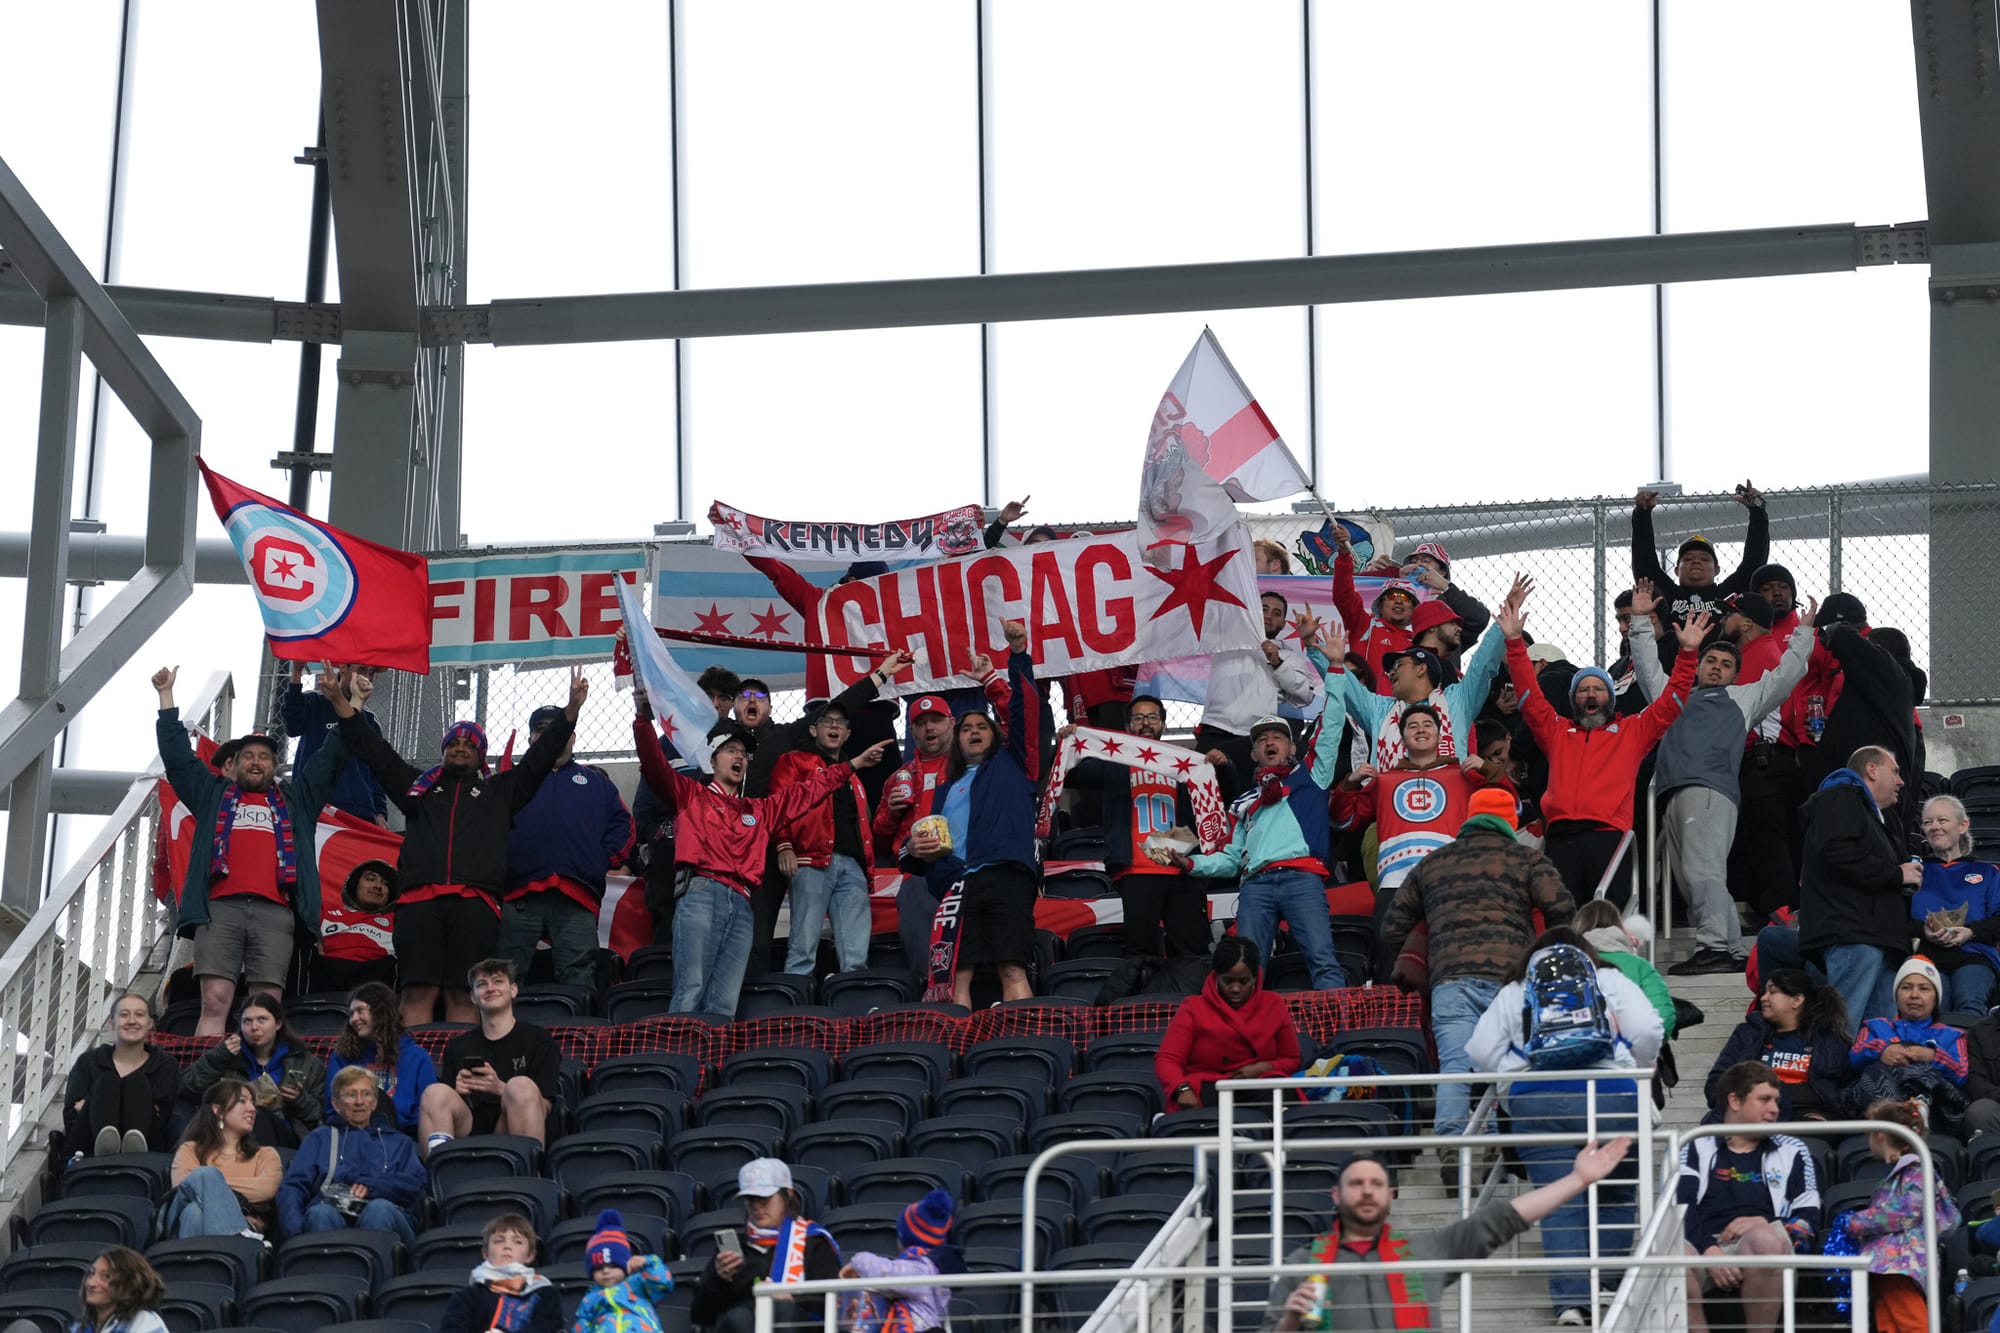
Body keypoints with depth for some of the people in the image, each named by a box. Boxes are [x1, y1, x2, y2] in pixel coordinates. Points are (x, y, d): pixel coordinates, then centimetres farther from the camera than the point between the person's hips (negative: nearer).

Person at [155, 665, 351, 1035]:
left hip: (274, 911, 1)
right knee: (214, 1002, -14)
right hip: (220, 908, -1)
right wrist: (166, 695, 25)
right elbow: (177, 754, 26)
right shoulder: (214, 794, 27)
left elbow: (332, 757, 28)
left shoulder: (295, 799, 28)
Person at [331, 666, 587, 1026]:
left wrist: (572, 707, 11)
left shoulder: (500, 790, 26)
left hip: (475, 901, 0)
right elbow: (374, 751, 25)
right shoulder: (419, 785, 28)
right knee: (419, 992, -8)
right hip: (420, 899, 0)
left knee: (464, 995, -5)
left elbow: (541, 755, 21)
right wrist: (339, 701, 18)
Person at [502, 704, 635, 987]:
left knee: (578, 979, -8)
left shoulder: (596, 782, 26)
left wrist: (603, 862, 2)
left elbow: (622, 826, 17)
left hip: (576, 900, 0)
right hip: (520, 896, 0)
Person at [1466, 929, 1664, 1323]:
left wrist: (1510, 1080, 21)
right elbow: (1648, 1031, 2)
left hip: (1534, 1102, 1)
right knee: (1614, 1197, 14)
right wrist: (1639, 1071, 18)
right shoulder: (1611, 981, 15)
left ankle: (1571, 1298, -10)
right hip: (1609, 1098, -1)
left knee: (1560, 1204, 1)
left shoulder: (1512, 994, 19)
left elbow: (1481, 1051, 8)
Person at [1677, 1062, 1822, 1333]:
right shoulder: (1696, 1148, 23)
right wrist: (1710, 1250, -14)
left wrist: (1763, 1224, -5)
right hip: (1701, 1245, -1)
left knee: (1765, 1239, -37)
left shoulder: (1791, 1152, 27)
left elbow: (1809, 1220, 15)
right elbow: (1679, 1206, 5)